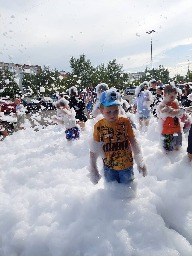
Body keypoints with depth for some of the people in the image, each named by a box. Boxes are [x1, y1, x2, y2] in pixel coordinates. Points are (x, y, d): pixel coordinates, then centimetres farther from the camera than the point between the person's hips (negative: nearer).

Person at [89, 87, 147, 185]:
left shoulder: (125, 122, -12)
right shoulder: (99, 126, -12)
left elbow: (133, 142, -3)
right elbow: (94, 151, -5)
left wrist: (140, 163, -1)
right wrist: (93, 170, -2)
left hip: (126, 165, 0)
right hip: (109, 167, 0)